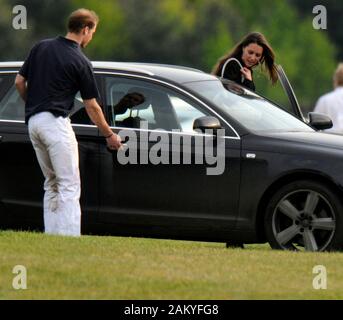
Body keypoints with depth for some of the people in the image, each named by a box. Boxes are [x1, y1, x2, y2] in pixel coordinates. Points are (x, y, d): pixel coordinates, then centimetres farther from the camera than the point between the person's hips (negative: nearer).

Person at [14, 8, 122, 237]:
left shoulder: (41, 47, 10)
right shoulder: (80, 62, -5)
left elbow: (20, 82, 11)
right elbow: (92, 107, 1)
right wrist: (109, 135, 13)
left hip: (33, 122, 7)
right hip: (56, 122, -7)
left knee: (51, 184, 15)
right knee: (69, 185, -7)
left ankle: (51, 238, 11)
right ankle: (70, 241, -15)